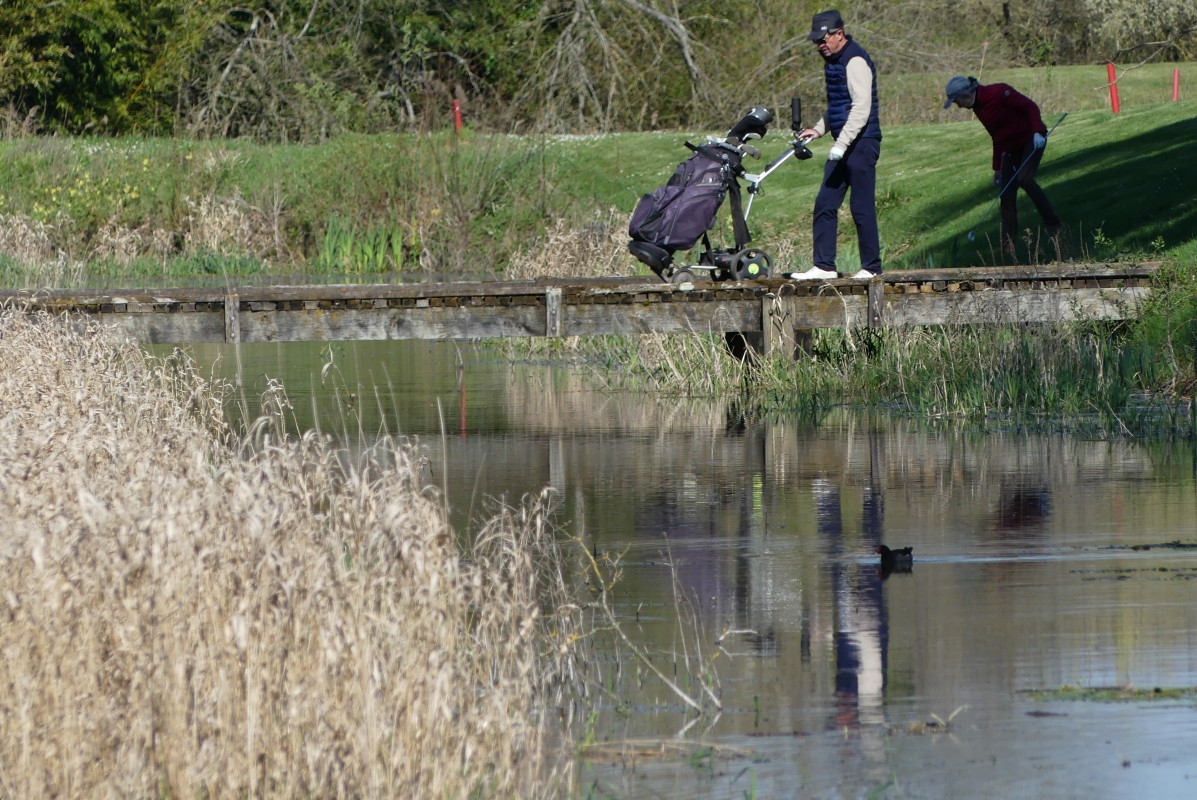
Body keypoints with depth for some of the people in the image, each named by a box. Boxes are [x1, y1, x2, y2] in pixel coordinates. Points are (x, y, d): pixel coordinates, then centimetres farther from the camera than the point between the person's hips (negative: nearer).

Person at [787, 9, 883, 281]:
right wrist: (818, 129, 13)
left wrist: (841, 144, -24)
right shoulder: (833, 60, 16)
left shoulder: (855, 61, -15)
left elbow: (861, 107, -21)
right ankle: (823, 266, 9)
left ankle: (871, 267, 3)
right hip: (842, 146, 10)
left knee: (862, 208, -5)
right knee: (825, 205, 6)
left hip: (861, 144, -10)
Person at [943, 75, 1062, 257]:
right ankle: (1008, 247, 0)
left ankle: (1053, 226, -22)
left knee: (1024, 179, -29)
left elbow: (1030, 106, -20)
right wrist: (997, 168, 22)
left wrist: (1037, 132, -32)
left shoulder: (998, 93, -17)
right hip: (1011, 148, 8)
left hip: (1032, 139, -8)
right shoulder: (978, 108, 9)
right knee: (1006, 195, 0)